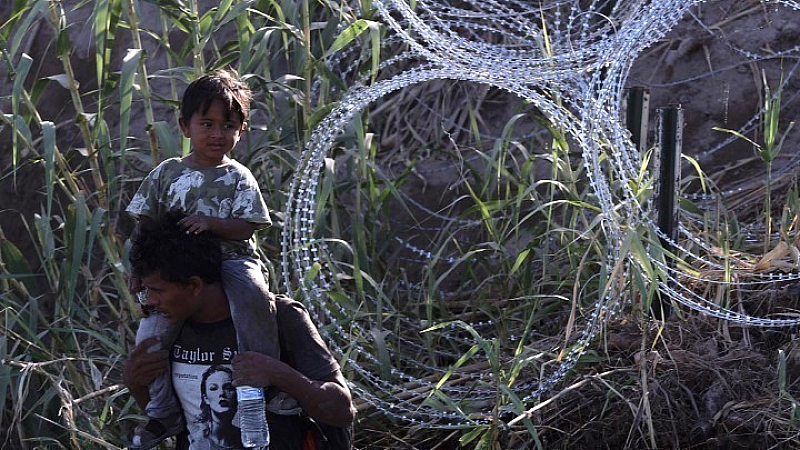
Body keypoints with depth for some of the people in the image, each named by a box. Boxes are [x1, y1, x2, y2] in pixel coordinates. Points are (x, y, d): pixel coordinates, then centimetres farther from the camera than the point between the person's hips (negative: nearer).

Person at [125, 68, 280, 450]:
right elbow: (145, 222, 12)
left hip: (231, 261, -2)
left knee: (251, 291, -36)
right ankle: (164, 414, -3)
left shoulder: (239, 178, 1)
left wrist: (211, 223, -23)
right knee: (151, 329, -18)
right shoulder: (167, 173, 8)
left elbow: (247, 228, -7)